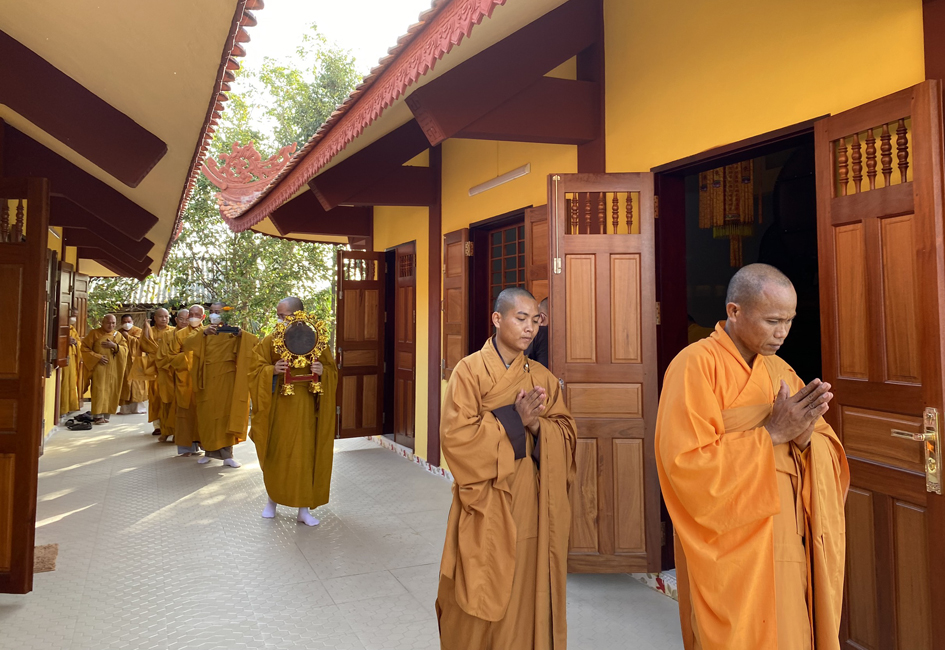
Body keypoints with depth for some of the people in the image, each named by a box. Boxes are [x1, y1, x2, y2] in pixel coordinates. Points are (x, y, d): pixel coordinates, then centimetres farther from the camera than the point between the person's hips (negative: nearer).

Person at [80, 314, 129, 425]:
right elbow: (85, 347, -2)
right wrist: (97, 357, -13)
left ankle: (106, 415, 9)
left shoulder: (118, 336, 13)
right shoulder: (94, 333, 2)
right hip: (99, 368, -4)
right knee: (99, 390, -9)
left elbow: (125, 350, 5)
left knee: (111, 391, 3)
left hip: (114, 369, 4)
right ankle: (97, 415, -7)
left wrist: (114, 346, -13)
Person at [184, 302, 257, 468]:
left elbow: (254, 341, -11)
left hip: (226, 378, -3)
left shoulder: (232, 331, 2)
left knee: (226, 414, -2)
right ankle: (209, 451, 17)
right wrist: (204, 333, -21)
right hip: (208, 379, 3)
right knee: (207, 415, 5)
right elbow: (187, 345, -6)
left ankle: (226, 453, 2)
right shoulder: (204, 331, 11)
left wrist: (241, 334, -28)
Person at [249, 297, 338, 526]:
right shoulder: (269, 342, 1)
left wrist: (322, 371, -17)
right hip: (277, 406, 1)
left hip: (305, 406, 0)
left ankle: (304, 508, 15)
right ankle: (272, 498, 33)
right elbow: (255, 370, 1)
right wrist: (272, 370, -18)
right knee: (276, 454, 9)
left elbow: (332, 370, 4)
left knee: (305, 455, 3)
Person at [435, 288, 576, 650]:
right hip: (486, 503, -3)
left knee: (527, 592, 11)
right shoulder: (470, 370, -7)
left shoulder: (543, 378, 7)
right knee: (482, 596, 6)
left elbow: (567, 436, 5)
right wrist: (513, 419, -17)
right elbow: (455, 436, -14)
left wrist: (535, 423, -14)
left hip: (532, 505, 4)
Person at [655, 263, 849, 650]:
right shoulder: (696, 365, -14)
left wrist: (805, 435, -15)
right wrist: (772, 433, -20)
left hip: (789, 545, 6)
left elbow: (829, 454, 7)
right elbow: (689, 465, -22)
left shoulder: (780, 371, 9)